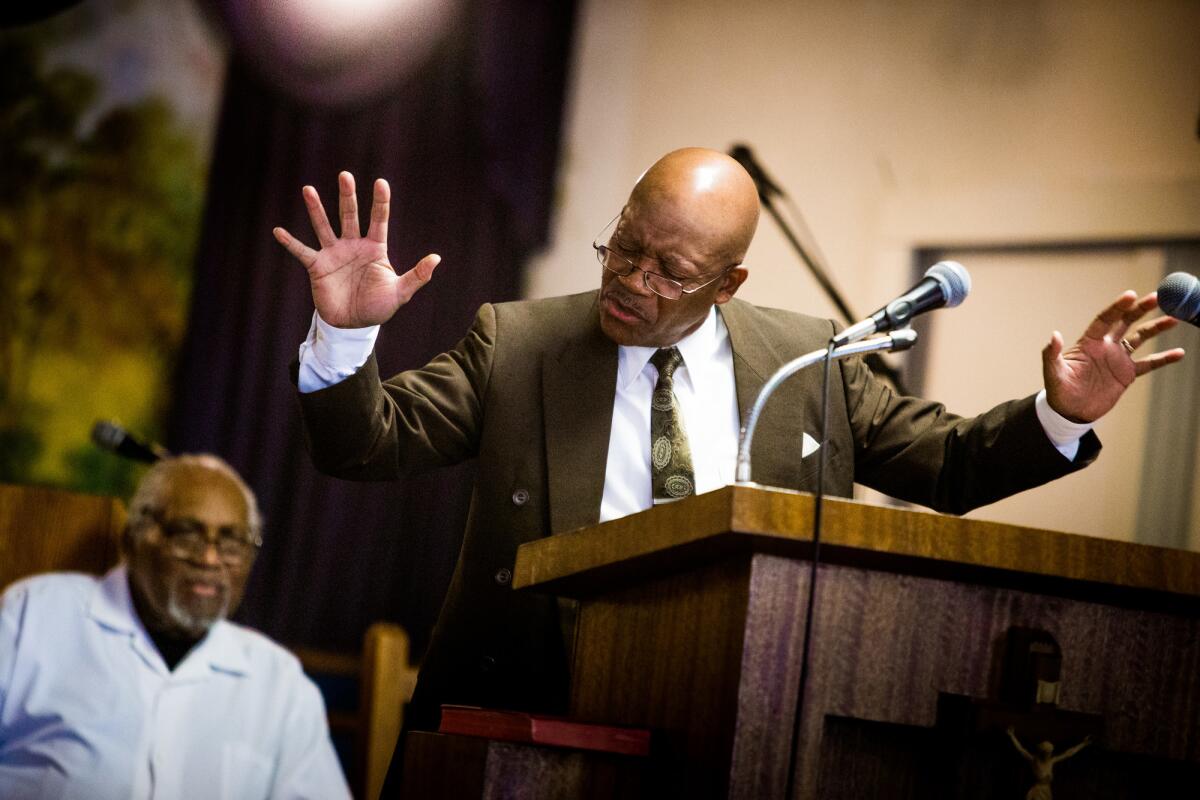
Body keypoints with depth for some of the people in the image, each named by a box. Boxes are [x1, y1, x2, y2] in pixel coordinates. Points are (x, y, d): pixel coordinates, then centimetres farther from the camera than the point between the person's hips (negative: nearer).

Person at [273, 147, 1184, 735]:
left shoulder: (809, 361, 11)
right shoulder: (514, 344, 6)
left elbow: (944, 465, 18)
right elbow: (366, 444, 3)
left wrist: (1061, 414, 2)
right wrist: (346, 332, -15)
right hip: (537, 718, -1)